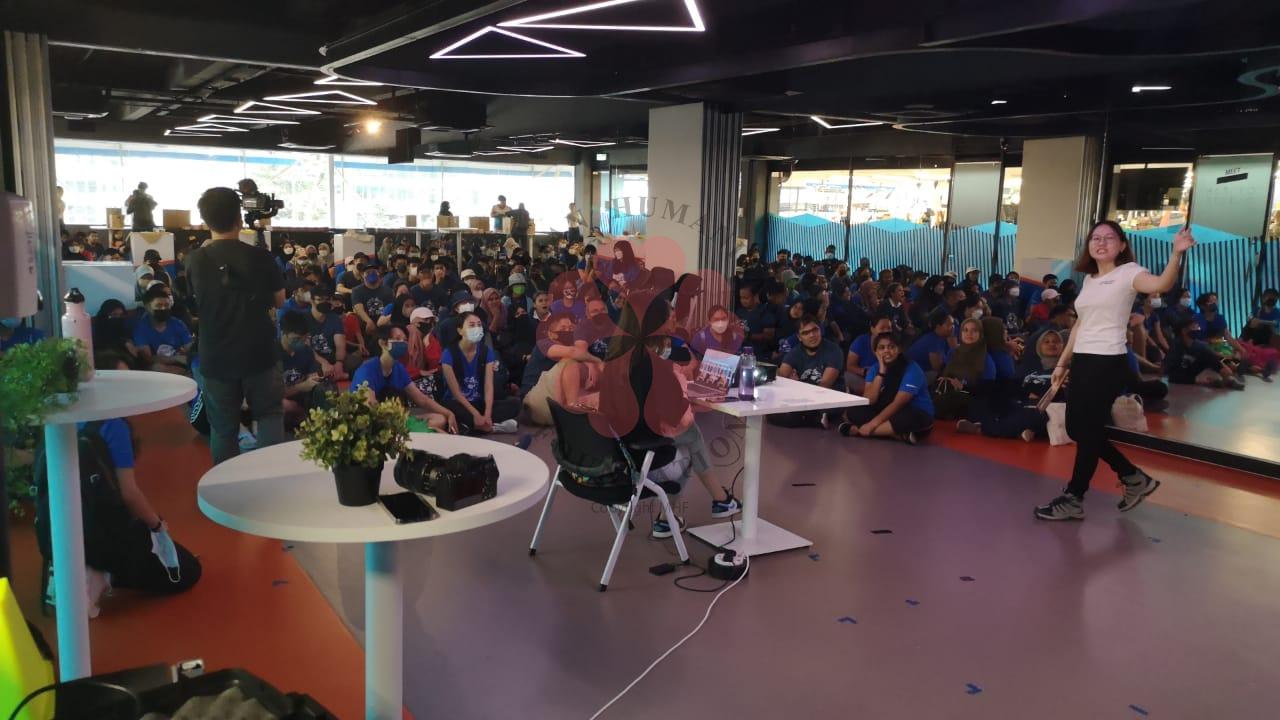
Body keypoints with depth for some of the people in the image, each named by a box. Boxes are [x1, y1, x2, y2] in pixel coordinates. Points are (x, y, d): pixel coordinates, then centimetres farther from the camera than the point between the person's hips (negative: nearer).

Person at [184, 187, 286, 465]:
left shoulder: (196, 260, -4)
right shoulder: (259, 257, -9)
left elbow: (196, 297, 13)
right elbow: (279, 301, 1)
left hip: (215, 358, 2)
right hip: (258, 354, -1)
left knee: (223, 428, 10)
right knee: (269, 415, 12)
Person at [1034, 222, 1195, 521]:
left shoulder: (1128, 272, -6)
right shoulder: (1089, 279, 15)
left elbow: (1161, 284, -28)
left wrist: (1176, 253, -44)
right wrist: (1063, 362, 19)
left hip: (1108, 363, -8)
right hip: (1082, 361, 8)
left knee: (1088, 431, -2)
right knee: (1076, 428, 11)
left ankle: (1073, 500, 9)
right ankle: (1134, 479, 27)